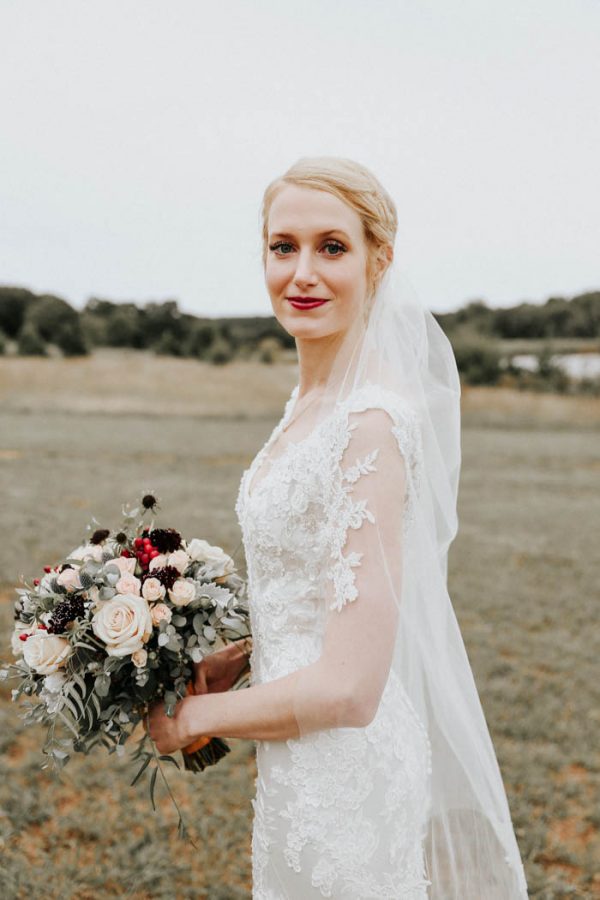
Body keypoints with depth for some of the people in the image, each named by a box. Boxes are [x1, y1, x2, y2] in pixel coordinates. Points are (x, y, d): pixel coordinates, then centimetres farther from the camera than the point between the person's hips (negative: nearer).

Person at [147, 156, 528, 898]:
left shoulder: (370, 422, -25)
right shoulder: (311, 400, 3)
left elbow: (347, 690, -26)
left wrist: (191, 717, -13)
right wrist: (236, 656, 2)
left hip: (343, 769, -8)